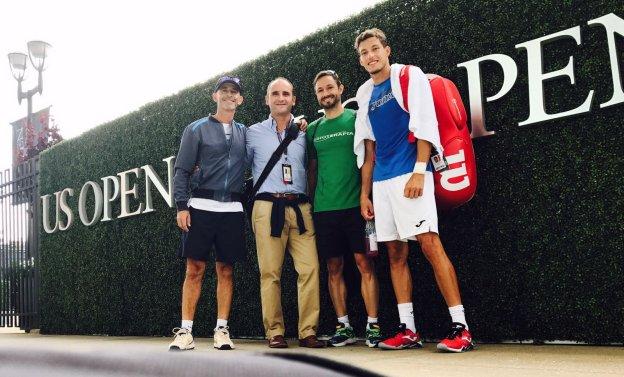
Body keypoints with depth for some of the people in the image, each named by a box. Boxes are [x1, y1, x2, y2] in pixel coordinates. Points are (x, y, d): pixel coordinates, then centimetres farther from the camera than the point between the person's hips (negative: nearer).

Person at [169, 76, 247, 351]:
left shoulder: (244, 132, 17)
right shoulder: (197, 129, 7)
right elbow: (182, 170, 3)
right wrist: (181, 206, -9)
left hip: (232, 210, 3)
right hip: (201, 207, -2)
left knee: (226, 270, 4)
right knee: (195, 269, -3)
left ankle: (222, 330, 10)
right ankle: (185, 332, 2)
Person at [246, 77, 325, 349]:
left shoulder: (304, 132, 15)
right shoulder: (254, 133, 12)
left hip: (300, 208, 2)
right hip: (268, 207, -1)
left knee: (309, 268, -8)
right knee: (270, 272, -4)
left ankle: (308, 331, -1)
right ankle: (274, 332, 5)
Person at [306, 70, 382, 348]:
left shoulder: (356, 119, 3)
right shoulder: (313, 129, 14)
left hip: (354, 204, -4)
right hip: (323, 208, 4)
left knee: (364, 263, -5)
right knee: (334, 267, 6)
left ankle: (372, 325, 2)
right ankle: (343, 326, 14)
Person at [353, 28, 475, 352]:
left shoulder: (409, 77, 3)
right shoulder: (365, 94, 18)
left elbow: (424, 126, -6)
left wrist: (419, 171, -17)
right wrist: (365, 193, 14)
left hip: (410, 175, -6)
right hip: (382, 181, 6)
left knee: (430, 244, -14)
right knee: (396, 253, 4)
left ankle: (461, 327, -11)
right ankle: (407, 329, 9)